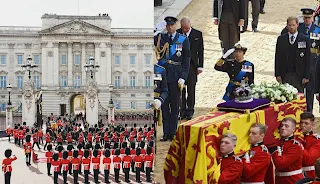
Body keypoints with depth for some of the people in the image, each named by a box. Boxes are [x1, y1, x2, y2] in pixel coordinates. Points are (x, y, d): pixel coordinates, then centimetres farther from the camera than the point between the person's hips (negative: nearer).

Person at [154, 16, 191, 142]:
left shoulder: (183, 40, 3)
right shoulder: (160, 38, 10)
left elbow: (186, 60, 1)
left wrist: (183, 78, -7)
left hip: (175, 76, -2)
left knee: (175, 105, 4)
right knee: (164, 105, 3)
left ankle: (173, 133, 12)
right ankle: (166, 133, 10)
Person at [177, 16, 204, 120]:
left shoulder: (198, 34, 1)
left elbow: (200, 51, 3)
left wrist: (200, 66, -1)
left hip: (192, 65, -1)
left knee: (191, 89, 1)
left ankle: (190, 111, 10)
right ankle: (182, 110, 14)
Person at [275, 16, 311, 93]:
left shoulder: (305, 40, 0)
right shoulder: (281, 39, 6)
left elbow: (308, 59, 0)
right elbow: (277, 57, 7)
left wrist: (306, 76, -5)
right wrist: (277, 74, 1)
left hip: (298, 75, -1)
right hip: (285, 75, 2)